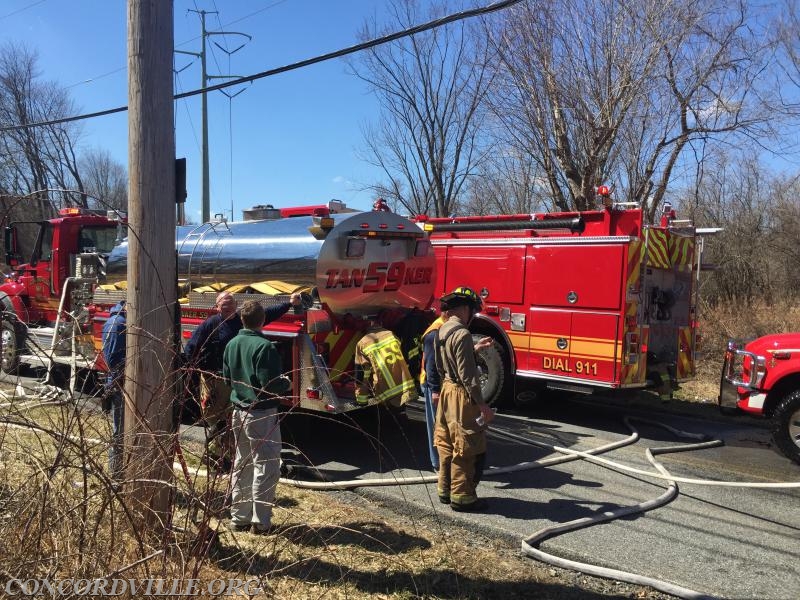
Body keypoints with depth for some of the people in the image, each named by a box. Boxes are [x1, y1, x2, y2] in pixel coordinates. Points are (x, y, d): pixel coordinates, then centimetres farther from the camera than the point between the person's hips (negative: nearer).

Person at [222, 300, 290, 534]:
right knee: (266, 466, 2)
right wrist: (286, 383, -2)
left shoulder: (231, 345, 5)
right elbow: (269, 384, -21)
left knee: (242, 466, 17)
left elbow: (227, 378, 12)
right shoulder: (264, 346, -19)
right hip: (262, 413, -7)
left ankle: (239, 518, 25)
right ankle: (260, 521, 6)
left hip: (239, 411, 8)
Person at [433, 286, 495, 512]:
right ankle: (461, 496, 8)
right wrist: (482, 405, -20)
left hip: (446, 391, 10)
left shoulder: (442, 331, 8)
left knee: (447, 444, 17)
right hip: (461, 395, -10)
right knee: (467, 448, 1)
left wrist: (475, 348, 22)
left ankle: (446, 489, 26)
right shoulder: (462, 334, -21)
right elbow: (467, 374, -23)